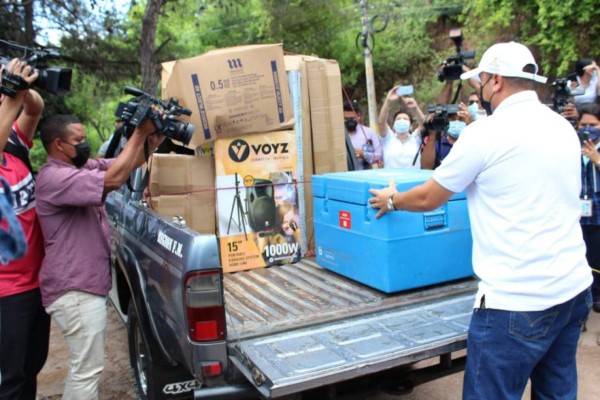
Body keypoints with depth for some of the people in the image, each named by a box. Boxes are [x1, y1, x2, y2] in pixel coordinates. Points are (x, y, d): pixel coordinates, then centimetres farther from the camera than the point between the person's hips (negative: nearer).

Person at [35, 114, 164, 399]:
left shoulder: (82, 168, 9)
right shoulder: (53, 177, -20)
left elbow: (129, 163, 8)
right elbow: (114, 179, -31)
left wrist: (151, 141, -12)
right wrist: (139, 133, -25)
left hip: (84, 284, 10)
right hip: (75, 289, -10)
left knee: (82, 365, 24)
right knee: (88, 368, -1)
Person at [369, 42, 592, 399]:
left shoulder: (486, 133, -11)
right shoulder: (565, 129, 10)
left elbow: (428, 199, -2)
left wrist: (391, 201, 18)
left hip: (518, 300, -8)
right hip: (574, 288, 8)